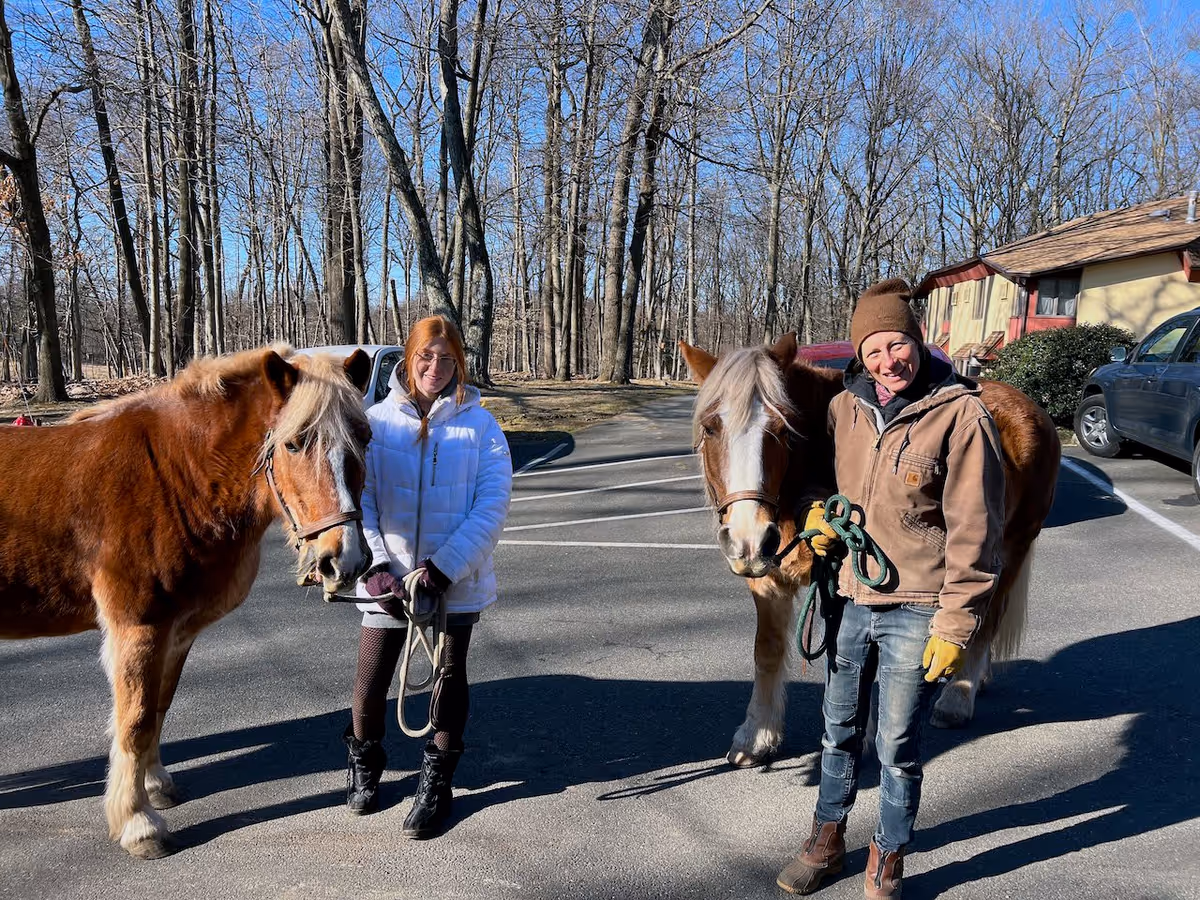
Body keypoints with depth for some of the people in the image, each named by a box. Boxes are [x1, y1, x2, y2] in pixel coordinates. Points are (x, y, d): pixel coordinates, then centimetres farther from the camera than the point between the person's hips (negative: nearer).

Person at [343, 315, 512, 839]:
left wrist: (443, 568, -20)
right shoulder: (376, 421, -2)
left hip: (457, 580, 0)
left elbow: (492, 507, -11)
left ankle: (436, 783, 31)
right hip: (388, 578, 1)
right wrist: (374, 567, -18)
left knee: (450, 677, 11)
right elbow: (358, 500, -5)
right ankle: (363, 763, 40)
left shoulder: (480, 426, -5)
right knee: (371, 680, 9)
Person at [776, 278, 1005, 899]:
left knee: (896, 747, 10)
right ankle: (827, 840, 41)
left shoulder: (961, 416, -14)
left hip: (915, 612, -5)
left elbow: (974, 532, -14)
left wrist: (955, 627, -14)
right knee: (839, 730, 20)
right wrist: (818, 513, -6)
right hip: (848, 599, 5)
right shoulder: (844, 408, 0)